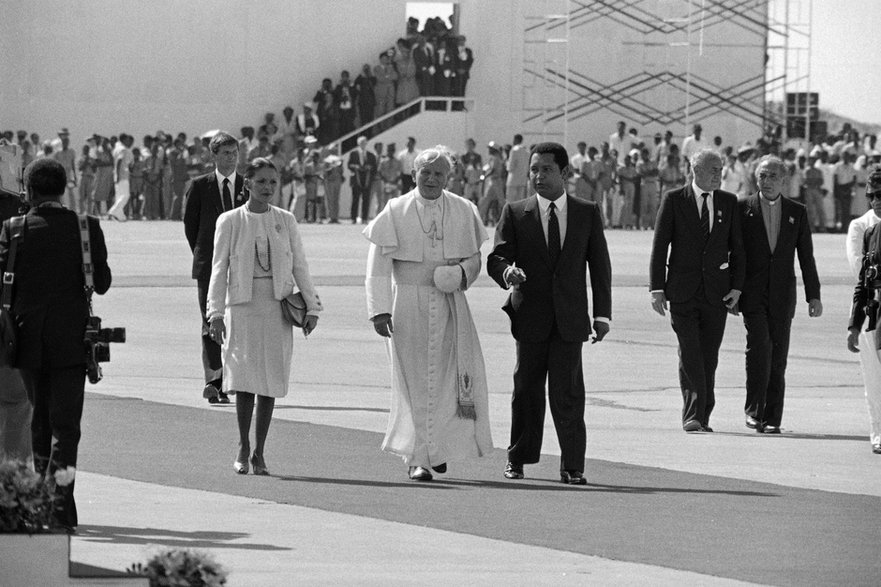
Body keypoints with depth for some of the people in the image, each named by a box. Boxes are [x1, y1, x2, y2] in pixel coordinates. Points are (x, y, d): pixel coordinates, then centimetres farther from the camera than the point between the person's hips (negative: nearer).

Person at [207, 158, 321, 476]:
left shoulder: (285, 220, 8)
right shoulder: (230, 221, 2)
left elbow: (299, 266, 11)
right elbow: (219, 269, 2)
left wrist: (311, 306, 5)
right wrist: (216, 313, -5)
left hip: (277, 306, 2)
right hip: (242, 304, -2)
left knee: (270, 380, 1)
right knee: (245, 376, -9)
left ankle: (259, 452, 9)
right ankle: (243, 448, 5)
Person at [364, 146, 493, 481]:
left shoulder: (463, 212, 5)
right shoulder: (395, 212, -2)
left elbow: (475, 257, 14)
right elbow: (378, 265, -3)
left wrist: (461, 273, -10)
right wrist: (379, 310, -12)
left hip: (451, 304, 2)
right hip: (409, 307, -2)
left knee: (454, 376, -6)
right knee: (415, 381, 0)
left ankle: (440, 447, 15)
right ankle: (417, 458, 6)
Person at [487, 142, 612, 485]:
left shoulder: (588, 214, 8)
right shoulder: (515, 213, 5)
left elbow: (600, 265, 10)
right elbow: (496, 258, 0)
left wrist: (602, 315, 4)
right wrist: (508, 272, -24)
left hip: (570, 318, 0)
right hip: (530, 315, 0)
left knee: (567, 392, -7)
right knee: (527, 389, 6)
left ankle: (572, 466, -2)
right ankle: (518, 459, 21)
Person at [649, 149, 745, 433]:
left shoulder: (729, 202, 8)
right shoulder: (674, 200, 0)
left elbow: (737, 248, 11)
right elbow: (659, 246, 0)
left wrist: (736, 287, 1)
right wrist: (657, 289, -6)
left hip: (716, 291, 3)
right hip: (682, 290, -3)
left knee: (709, 357, 3)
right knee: (689, 354, -11)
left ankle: (702, 417, 12)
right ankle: (692, 416, -10)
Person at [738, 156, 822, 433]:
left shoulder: (797, 212, 9)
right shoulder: (742, 209, 3)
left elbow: (806, 257, 10)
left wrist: (813, 295, 5)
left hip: (782, 294, 2)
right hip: (752, 292, -2)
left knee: (778, 356, 0)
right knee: (759, 345, -19)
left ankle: (772, 418, 5)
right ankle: (754, 409, -10)